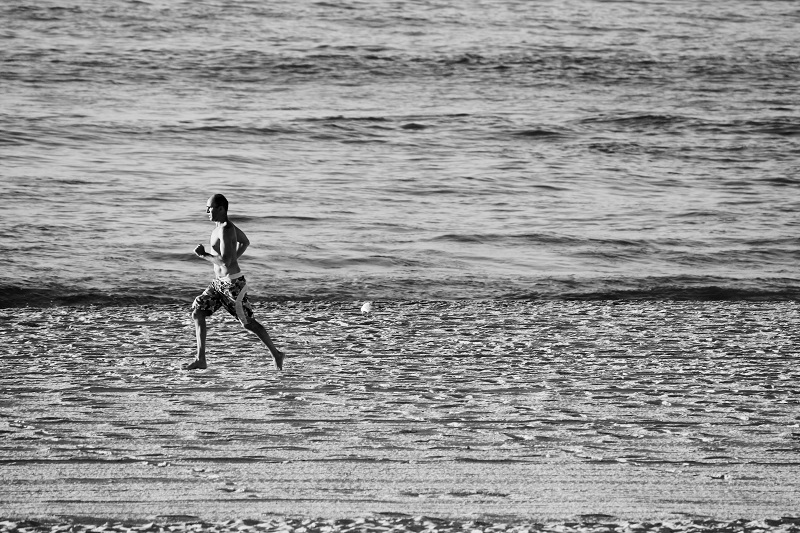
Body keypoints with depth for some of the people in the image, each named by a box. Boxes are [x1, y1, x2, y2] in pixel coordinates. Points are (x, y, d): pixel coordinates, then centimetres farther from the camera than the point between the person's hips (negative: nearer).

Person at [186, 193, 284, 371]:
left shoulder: (226, 229, -21)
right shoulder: (225, 226, 10)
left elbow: (225, 260, -29)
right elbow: (245, 242, 27)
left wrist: (204, 255, -17)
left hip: (232, 283, -10)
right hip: (219, 282, 10)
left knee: (248, 322, 2)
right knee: (197, 312, 2)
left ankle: (276, 354, 19)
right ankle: (200, 360, 2)